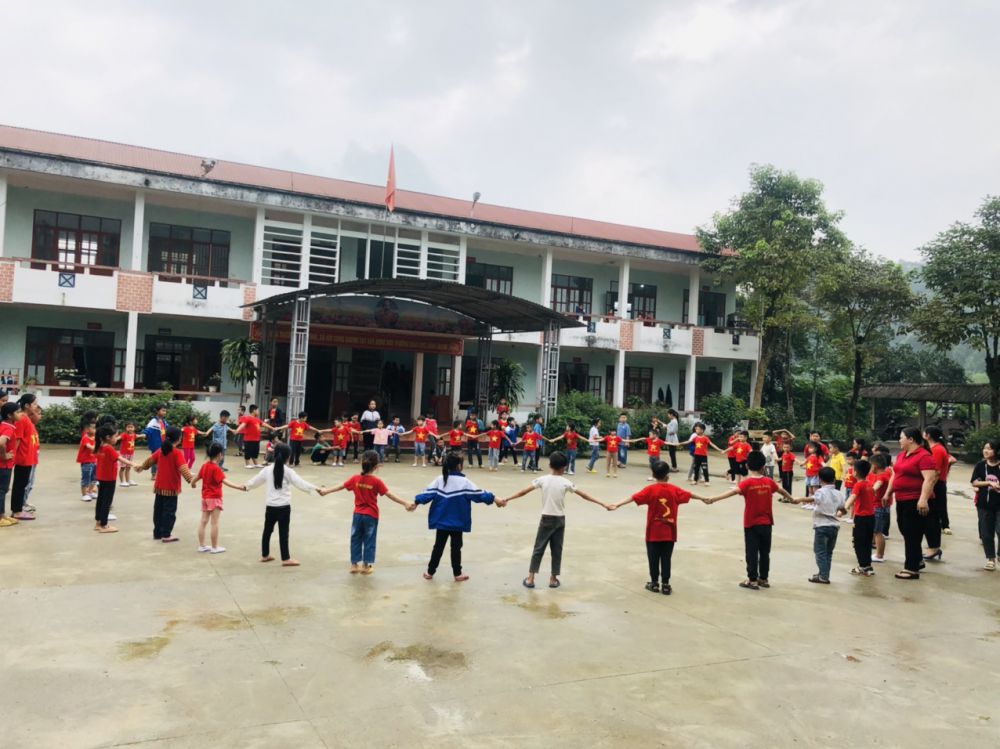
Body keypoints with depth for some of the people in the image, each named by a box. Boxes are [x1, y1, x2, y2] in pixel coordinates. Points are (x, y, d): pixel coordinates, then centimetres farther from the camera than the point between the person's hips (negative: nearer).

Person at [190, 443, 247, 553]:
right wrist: (238, 487, -35)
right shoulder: (216, 468, -19)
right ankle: (214, 547, 4)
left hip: (205, 497, 8)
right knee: (215, 523, -1)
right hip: (215, 498, -8)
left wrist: (193, 483, 41)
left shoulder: (205, 465, 5)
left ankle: (201, 546, 16)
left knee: (203, 521, 10)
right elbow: (225, 482, -28)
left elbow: (197, 477, 20)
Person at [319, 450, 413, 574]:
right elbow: (390, 495, -17)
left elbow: (340, 486, 6)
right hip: (371, 516, -3)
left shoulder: (356, 479, -5)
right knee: (369, 540, 10)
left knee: (356, 539, 14)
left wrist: (325, 491, 19)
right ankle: (366, 565, 16)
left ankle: (355, 564, 19)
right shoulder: (377, 481, -15)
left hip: (358, 514, 3)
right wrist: (405, 503, -16)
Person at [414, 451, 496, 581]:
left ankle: (430, 572, 20)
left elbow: (428, 493, -6)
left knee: (438, 546, 13)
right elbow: (479, 494, -10)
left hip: (441, 521, 3)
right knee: (456, 547, 8)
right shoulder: (464, 482, -12)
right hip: (457, 522, -3)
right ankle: (457, 574, 17)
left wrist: (417, 502, 2)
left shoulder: (439, 480, -3)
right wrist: (492, 498, 1)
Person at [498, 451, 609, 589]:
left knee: (539, 548, 7)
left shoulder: (542, 479, -6)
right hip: (559, 520, 0)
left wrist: (506, 500, 0)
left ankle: (530, 579, 6)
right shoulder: (566, 482, -7)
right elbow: (584, 495, -5)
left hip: (546, 519, 1)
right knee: (557, 550, 10)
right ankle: (553, 579, 15)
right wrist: (602, 504, 1)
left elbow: (524, 491, -6)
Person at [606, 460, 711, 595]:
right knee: (666, 558, 8)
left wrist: (617, 505, -27)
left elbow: (633, 498, -21)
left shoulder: (651, 490, -11)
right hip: (669, 532, 2)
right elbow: (689, 495, 15)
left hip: (653, 532, -2)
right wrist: (703, 498, 33)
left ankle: (654, 583, 17)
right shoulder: (674, 490, -1)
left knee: (653, 558, 9)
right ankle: (665, 584, 11)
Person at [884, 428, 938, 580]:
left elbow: (929, 479, -23)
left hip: (916, 502, -9)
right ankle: (917, 560, 33)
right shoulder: (901, 455, 13)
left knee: (912, 534, -3)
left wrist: (923, 499, -30)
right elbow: (895, 475, 22)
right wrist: (888, 493, 21)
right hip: (901, 500, 9)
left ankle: (912, 569, 5)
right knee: (906, 532, 17)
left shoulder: (924, 456, -15)